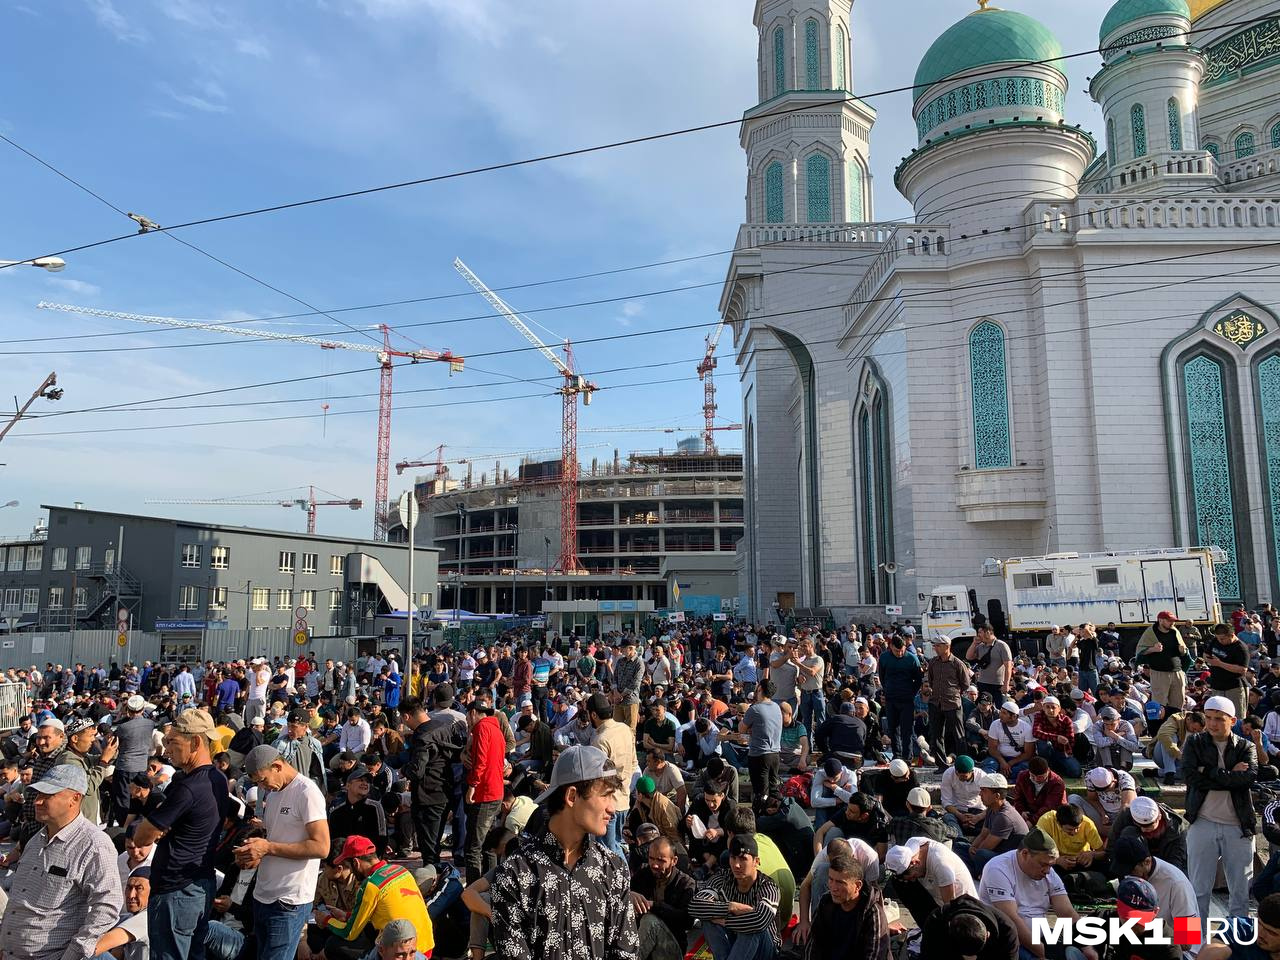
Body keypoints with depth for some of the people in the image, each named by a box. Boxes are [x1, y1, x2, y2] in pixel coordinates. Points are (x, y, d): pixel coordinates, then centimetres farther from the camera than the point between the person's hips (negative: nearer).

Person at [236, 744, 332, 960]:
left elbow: (321, 847, -20)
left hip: (289, 902, -8)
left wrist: (268, 848, -17)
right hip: (263, 896, 9)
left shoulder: (307, 792, -14)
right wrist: (255, 854, 1)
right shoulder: (273, 793, 13)